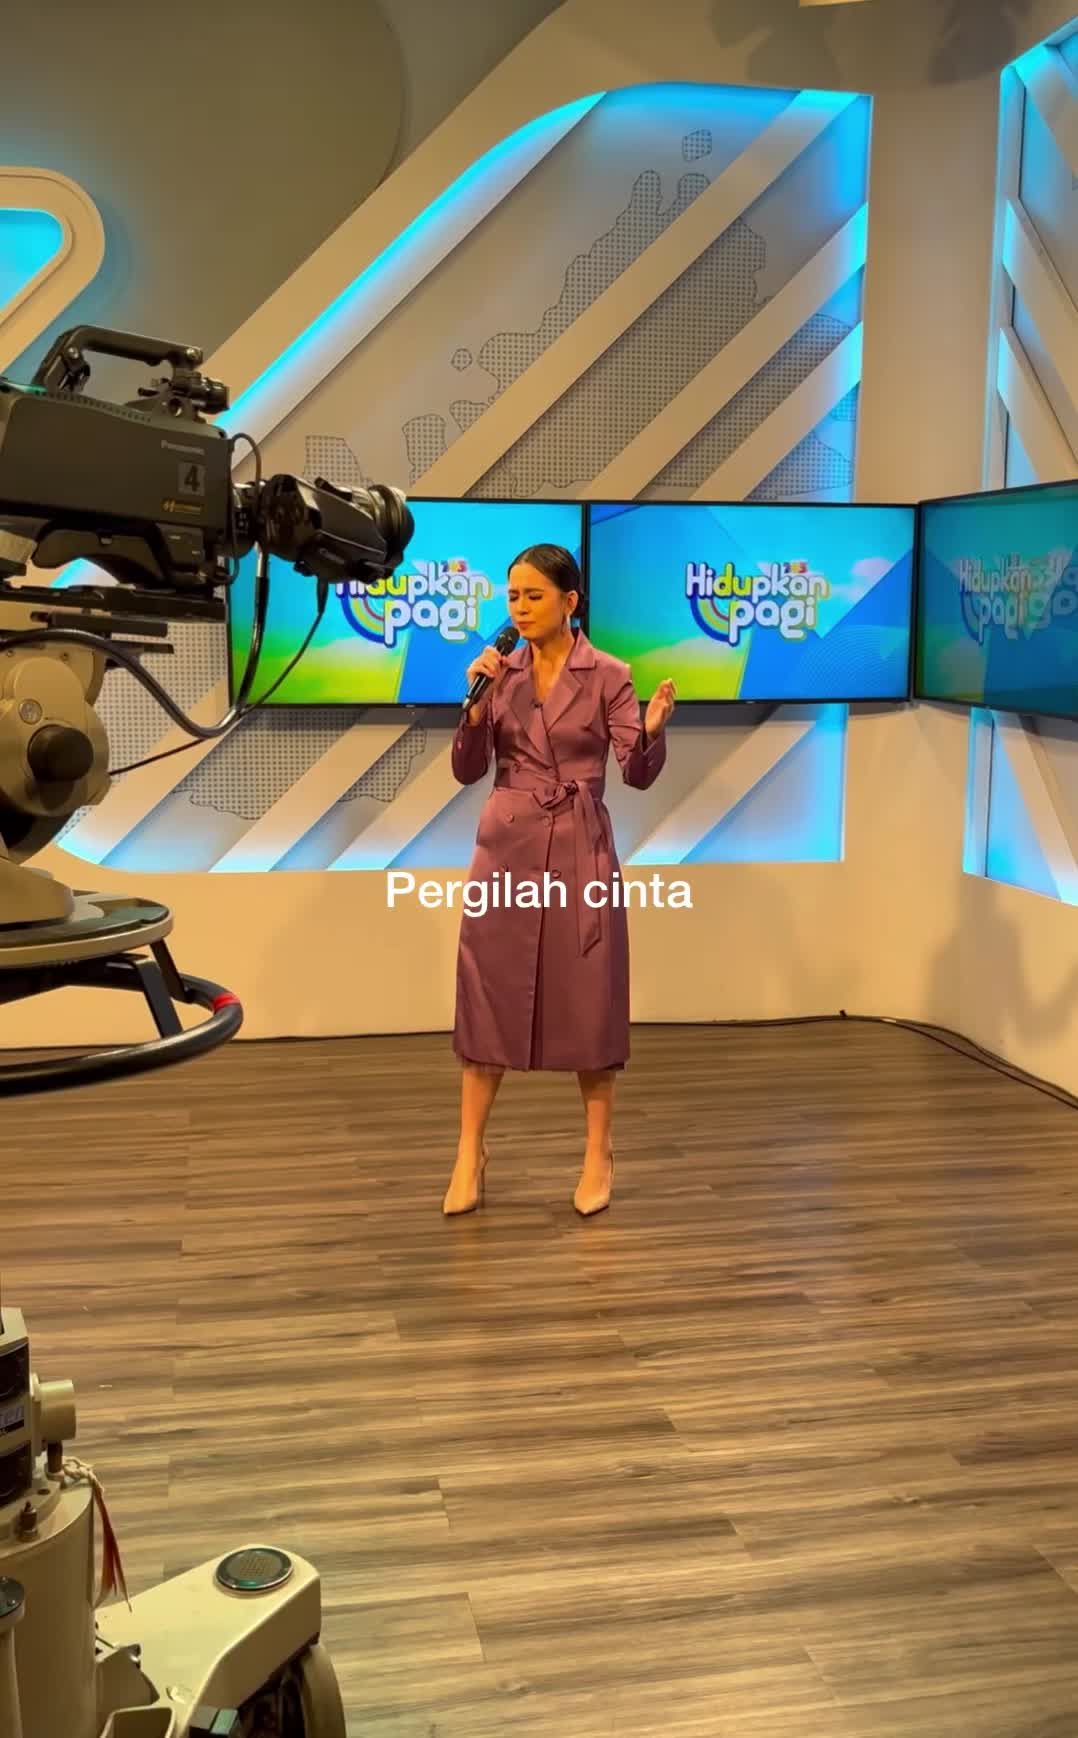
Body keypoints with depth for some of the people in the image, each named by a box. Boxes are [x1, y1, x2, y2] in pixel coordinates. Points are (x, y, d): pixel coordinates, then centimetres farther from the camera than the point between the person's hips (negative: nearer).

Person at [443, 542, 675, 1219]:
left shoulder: (608, 674, -4)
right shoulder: (502, 671, 5)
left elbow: (639, 773, -9)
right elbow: (468, 771, 2)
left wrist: (654, 728, -28)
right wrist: (477, 702, -13)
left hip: (580, 849, -3)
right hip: (507, 845, 3)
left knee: (588, 1001, 2)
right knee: (490, 996, 4)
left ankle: (599, 1155, 17)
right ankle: (471, 1150, 16)